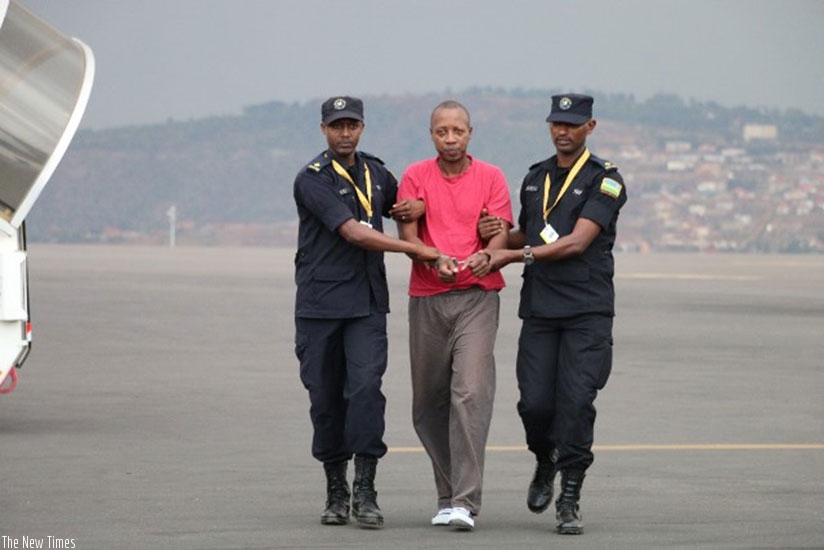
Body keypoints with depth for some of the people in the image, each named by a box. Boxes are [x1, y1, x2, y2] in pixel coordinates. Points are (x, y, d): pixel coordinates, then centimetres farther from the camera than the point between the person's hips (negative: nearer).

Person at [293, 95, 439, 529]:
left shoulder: (376, 173, 12)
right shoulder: (312, 179, -7)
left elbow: (402, 209, 30)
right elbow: (353, 233, -16)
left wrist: (418, 208, 4)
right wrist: (415, 249, -19)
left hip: (367, 303, 3)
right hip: (319, 303, -3)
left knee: (366, 388, -12)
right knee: (325, 396, 2)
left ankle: (365, 491, -11)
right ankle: (335, 490, 14)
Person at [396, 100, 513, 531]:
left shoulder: (491, 177, 6)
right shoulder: (415, 177, 7)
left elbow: (499, 232, -2)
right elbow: (407, 235, -3)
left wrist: (485, 256, -25)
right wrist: (436, 259, -23)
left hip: (477, 296, -2)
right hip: (427, 297, 2)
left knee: (470, 392, -16)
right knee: (428, 402, 5)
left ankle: (466, 501, -19)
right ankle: (448, 493, 20)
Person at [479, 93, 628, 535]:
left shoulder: (605, 180, -3)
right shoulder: (535, 178, 17)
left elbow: (577, 242, -13)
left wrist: (514, 254, -16)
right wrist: (499, 234, 5)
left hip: (587, 311, -4)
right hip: (539, 308, 4)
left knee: (576, 402, -10)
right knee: (534, 403, -4)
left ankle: (569, 500, -3)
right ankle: (546, 464, 26)